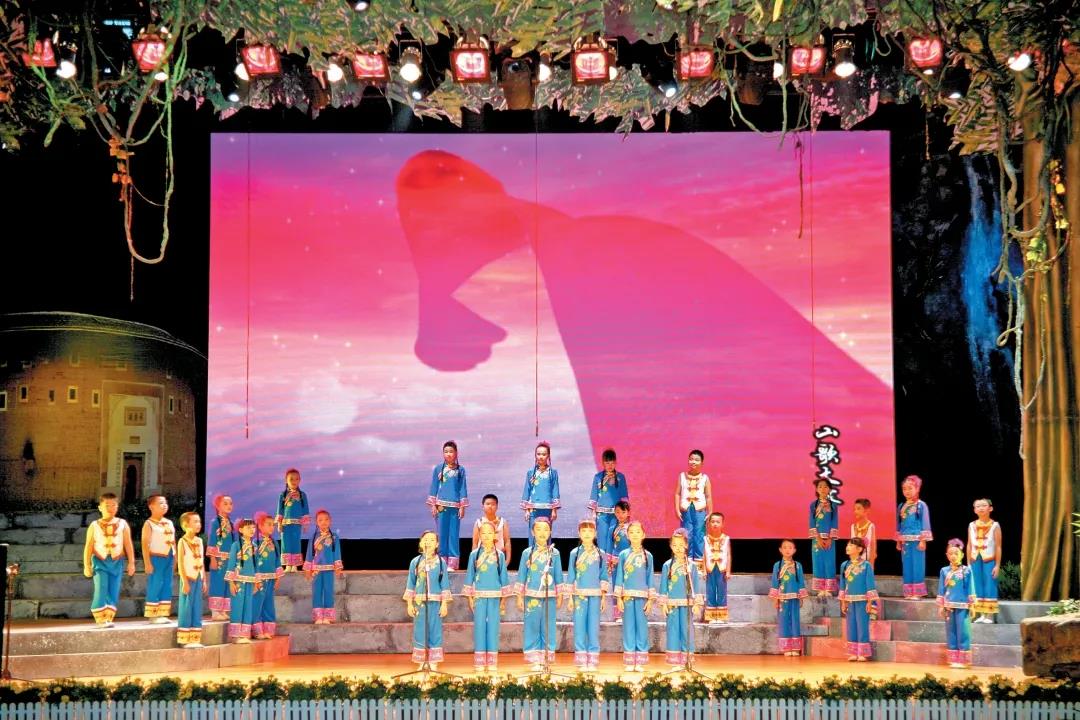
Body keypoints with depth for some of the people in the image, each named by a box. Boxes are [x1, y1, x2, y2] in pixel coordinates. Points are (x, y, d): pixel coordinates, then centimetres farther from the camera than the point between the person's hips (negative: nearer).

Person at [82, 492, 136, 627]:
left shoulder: (122, 524, 4)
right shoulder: (95, 525, 1)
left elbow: (128, 544, 5)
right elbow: (89, 546, 2)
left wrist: (131, 563, 1)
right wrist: (87, 565, -2)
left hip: (116, 562, 2)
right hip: (100, 562, -2)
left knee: (113, 592, 1)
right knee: (101, 590, -10)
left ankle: (108, 618, 7)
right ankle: (100, 619, -3)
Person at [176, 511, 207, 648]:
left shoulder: (199, 541, 11)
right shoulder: (182, 542, -8)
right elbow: (180, 563, -12)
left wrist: (204, 580, 12)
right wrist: (185, 582, -16)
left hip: (198, 579, 6)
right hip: (188, 579, -6)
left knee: (197, 609, 7)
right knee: (187, 609, -2)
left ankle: (195, 639, 13)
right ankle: (184, 639, 4)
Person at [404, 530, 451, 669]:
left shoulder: (441, 562, 3)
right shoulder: (415, 562, 5)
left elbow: (445, 584, 3)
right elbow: (410, 584, 7)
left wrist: (444, 603, -1)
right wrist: (409, 603, 3)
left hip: (435, 601, -1)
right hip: (419, 601, 1)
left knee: (435, 630, 0)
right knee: (420, 630, 1)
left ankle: (433, 662, 7)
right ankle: (421, 662, 8)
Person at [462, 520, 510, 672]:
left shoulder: (500, 555, 5)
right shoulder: (474, 554, 4)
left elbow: (504, 577, 8)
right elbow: (469, 576, 7)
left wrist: (503, 599, 6)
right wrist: (470, 598, 2)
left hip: (495, 596, 0)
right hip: (479, 596, 0)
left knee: (493, 626, 0)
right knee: (479, 626, -1)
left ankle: (492, 663, 6)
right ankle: (479, 662, 5)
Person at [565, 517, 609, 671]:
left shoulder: (600, 554, 7)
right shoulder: (575, 553, 5)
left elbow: (604, 576, 8)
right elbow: (571, 576, 6)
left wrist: (603, 597, 2)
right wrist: (570, 597, 2)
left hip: (595, 595, 0)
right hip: (579, 595, 0)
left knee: (594, 626, -2)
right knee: (579, 626, -2)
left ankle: (593, 660, 3)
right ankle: (581, 661, 4)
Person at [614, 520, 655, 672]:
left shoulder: (647, 556, 7)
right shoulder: (623, 555, 6)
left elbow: (650, 577, 6)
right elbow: (619, 576, 6)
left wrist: (650, 599, 1)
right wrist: (618, 598, 0)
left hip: (642, 596, 0)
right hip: (627, 596, 0)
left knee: (642, 626, -1)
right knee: (628, 626, 0)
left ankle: (640, 662, 4)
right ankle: (629, 662, 5)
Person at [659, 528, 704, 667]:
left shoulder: (692, 566, 3)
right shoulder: (667, 566, 5)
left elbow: (696, 584, 3)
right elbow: (664, 585, 7)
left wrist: (697, 603, -1)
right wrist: (664, 603, 2)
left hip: (687, 604, -1)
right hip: (672, 604, 1)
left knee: (686, 630, 0)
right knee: (673, 629, 1)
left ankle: (686, 659, 6)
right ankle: (674, 661, 6)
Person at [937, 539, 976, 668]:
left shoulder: (966, 570, -1)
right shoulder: (944, 571, 6)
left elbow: (970, 589, 1)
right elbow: (941, 589, 10)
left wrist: (971, 605, -1)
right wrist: (941, 606, 7)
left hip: (962, 606, -3)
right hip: (949, 606, 3)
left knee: (962, 631, -3)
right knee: (951, 631, 6)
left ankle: (963, 659, 2)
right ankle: (953, 659, 12)